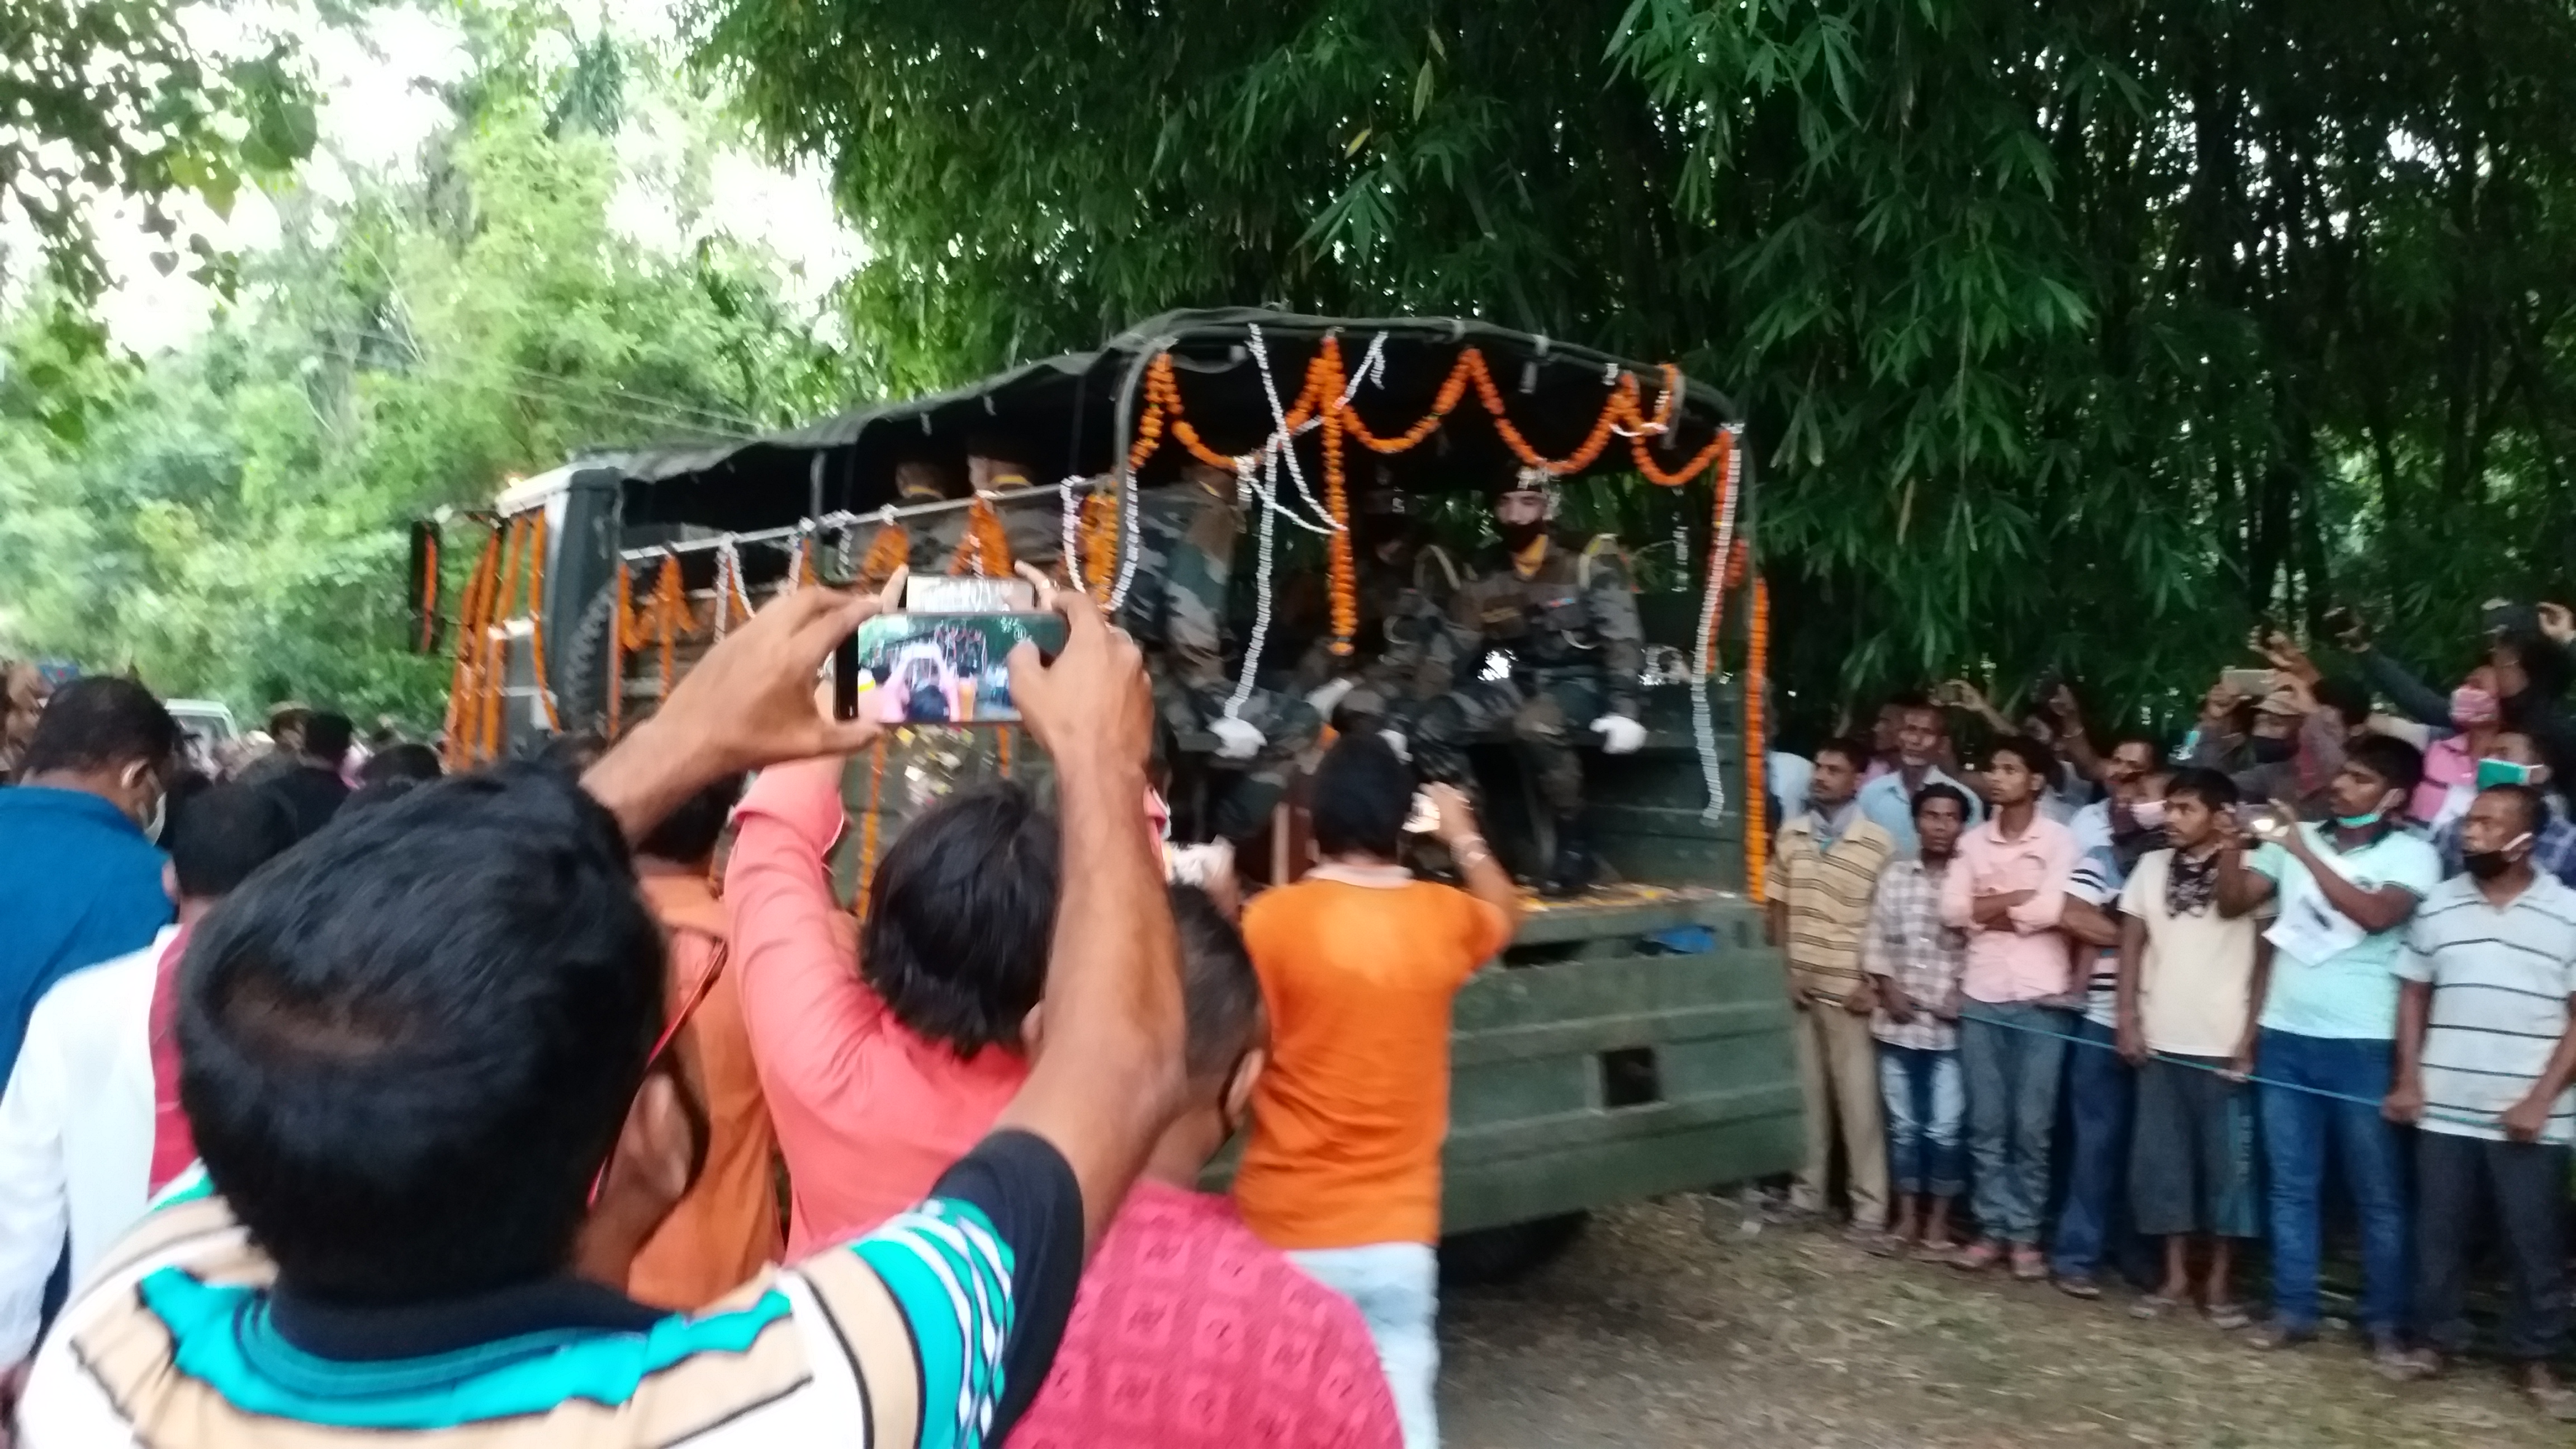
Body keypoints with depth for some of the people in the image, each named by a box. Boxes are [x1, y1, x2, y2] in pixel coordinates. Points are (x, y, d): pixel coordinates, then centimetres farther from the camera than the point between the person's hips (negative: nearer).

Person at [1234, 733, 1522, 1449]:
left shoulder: (1271, 917, -12)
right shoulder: (1444, 918, -2)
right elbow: (1504, 909, 22)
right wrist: (1463, 835, 38)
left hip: (1286, 1233, -2)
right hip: (1397, 1236, 2)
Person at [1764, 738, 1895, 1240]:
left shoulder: (1878, 844, -9)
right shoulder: (1791, 834, 4)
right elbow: (1776, 906, 8)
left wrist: (1873, 983, -11)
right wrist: (1789, 968, 1)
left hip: (1849, 991, -4)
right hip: (1800, 985, 4)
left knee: (1858, 1100, 1)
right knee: (1806, 1093, 13)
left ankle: (1870, 1205, 9)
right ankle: (1808, 1190, 24)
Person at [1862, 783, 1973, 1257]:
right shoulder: (1894, 875, 5)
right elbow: (1875, 940, 6)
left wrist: (1961, 995, -14)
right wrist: (1888, 989, -4)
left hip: (1948, 1023, -3)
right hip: (1897, 1020, 3)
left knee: (1944, 1128, 2)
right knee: (1903, 1125, 11)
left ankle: (1938, 1222, 15)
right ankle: (1907, 1217, 21)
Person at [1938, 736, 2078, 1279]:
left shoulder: (2060, 839, -2)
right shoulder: (1972, 841, 10)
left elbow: (2050, 910, -16)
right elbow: (1951, 910, -1)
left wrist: (1989, 909, -4)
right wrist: (2022, 898, -7)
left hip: (2041, 998, -3)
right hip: (1981, 996, 3)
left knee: (2032, 1126, 3)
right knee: (1987, 1124, 6)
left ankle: (2025, 1234, 13)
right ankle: (1993, 1227, 15)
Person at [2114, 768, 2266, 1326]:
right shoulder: (2152, 866, 7)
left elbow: (2266, 960, -5)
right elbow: (2132, 945, 10)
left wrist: (2249, 1038, -8)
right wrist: (2128, 1020, 2)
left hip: (2223, 1045, -4)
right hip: (2160, 1041, 4)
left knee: (2225, 1162, 4)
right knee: (2161, 1158, 7)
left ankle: (2220, 1280, 15)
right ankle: (2175, 1274, 17)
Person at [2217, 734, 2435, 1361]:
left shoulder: (2411, 854, -3)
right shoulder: (2297, 838, 8)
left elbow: (2376, 914, -20)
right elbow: (2232, 902, 6)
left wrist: (2303, 851, -21)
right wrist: (2234, 841, -10)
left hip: (2362, 1044, -4)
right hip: (2285, 1037, 4)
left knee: (2377, 1191, 5)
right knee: (2290, 1186, 9)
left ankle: (2385, 1322, 14)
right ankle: (2292, 1310, 17)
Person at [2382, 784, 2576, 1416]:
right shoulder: (2438, 905, 4)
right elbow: (2414, 995, 10)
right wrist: (2407, 1079, 2)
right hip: (2445, 1111, 2)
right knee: (2439, 1232, 9)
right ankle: (2436, 1338, 22)